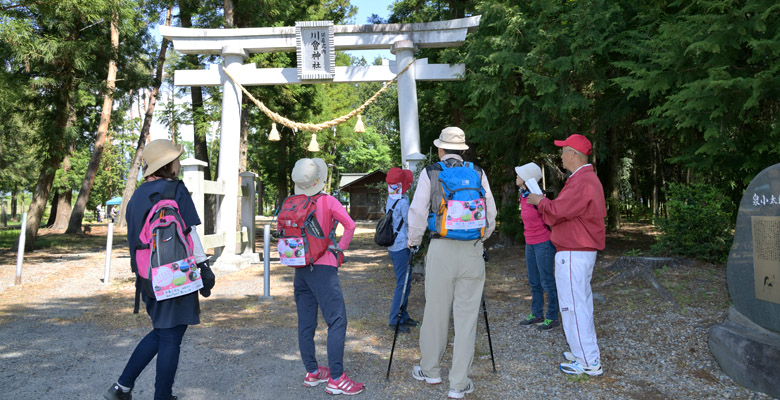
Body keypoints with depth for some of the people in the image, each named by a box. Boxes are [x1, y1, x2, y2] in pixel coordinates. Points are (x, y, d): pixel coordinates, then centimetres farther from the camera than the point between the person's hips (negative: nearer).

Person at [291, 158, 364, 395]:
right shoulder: (327, 201, -8)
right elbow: (350, 225, -14)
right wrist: (341, 247, -1)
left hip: (300, 267, 7)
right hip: (323, 267, -6)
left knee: (306, 323, 11)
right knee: (337, 321, -5)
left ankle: (312, 372, 21)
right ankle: (336, 379, -7)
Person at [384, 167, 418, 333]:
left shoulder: (390, 199, 10)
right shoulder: (403, 202, -17)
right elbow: (412, 223, -15)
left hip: (393, 247, 9)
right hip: (401, 247, -9)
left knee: (405, 282, 15)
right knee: (402, 283, -5)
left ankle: (403, 316, 22)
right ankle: (394, 320, -1)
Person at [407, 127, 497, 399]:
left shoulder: (430, 173, 0)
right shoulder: (478, 173, 5)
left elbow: (418, 212, -1)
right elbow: (491, 213, 6)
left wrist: (413, 241, 14)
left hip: (441, 249, -1)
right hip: (472, 250, 1)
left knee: (436, 312, 13)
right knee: (466, 317, 6)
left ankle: (430, 371, 31)